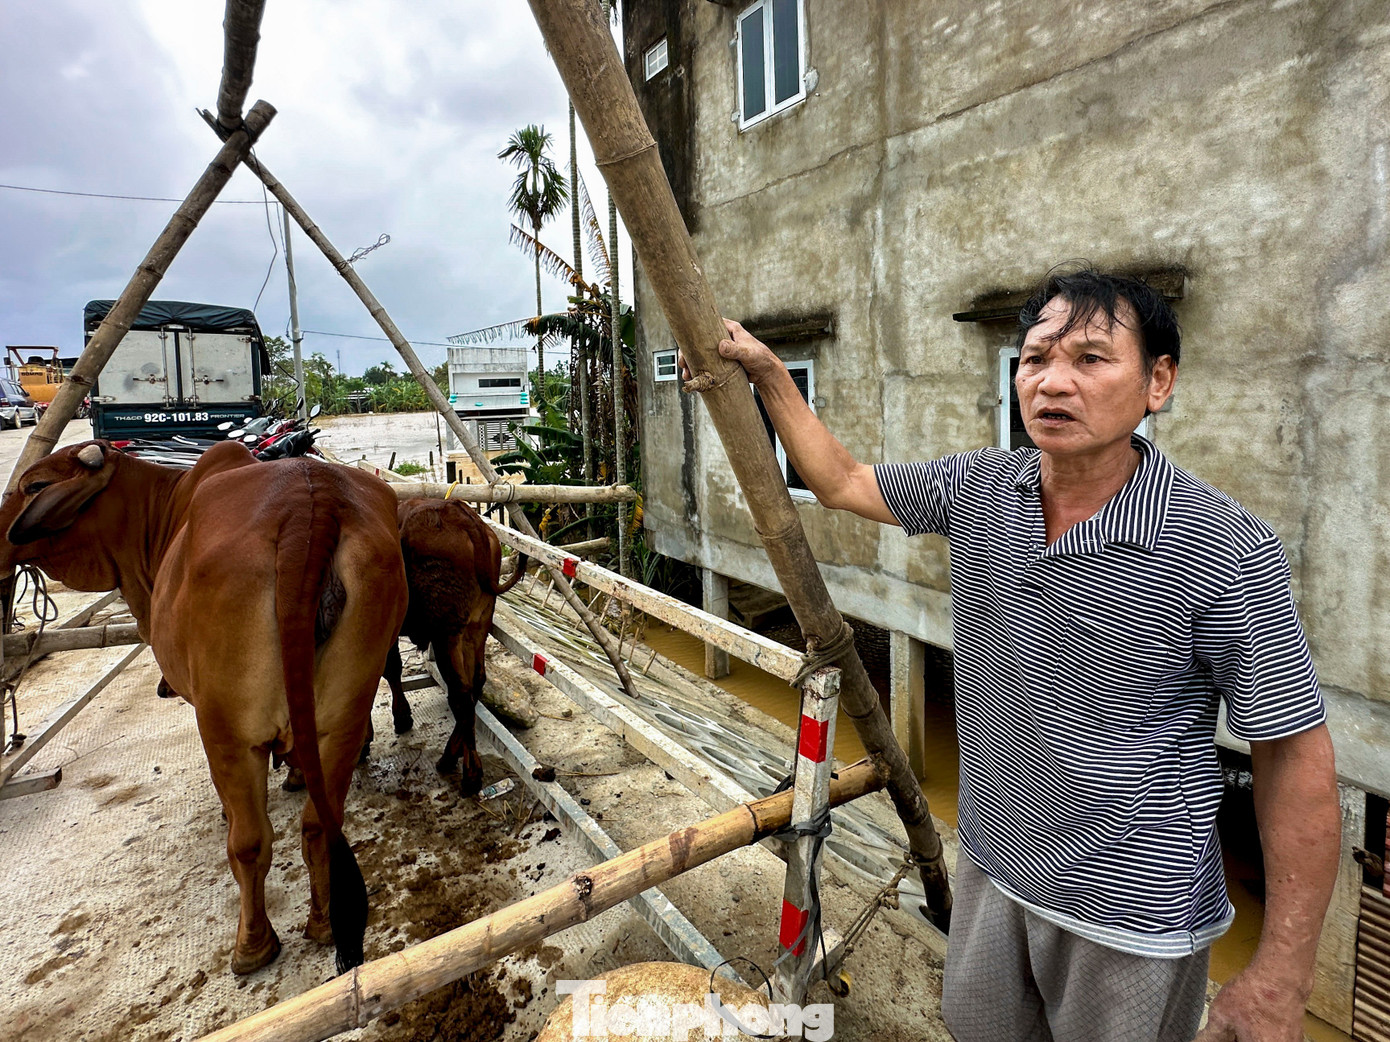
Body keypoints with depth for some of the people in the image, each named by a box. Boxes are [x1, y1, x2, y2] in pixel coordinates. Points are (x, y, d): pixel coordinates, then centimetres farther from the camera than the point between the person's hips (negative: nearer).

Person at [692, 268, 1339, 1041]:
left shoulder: (1228, 552, -22)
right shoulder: (978, 489, -8)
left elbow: (1295, 753, -15)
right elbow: (840, 481, 4)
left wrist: (1282, 978, -14)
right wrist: (767, 372, 1)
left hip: (1133, 913, -4)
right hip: (990, 872, 5)